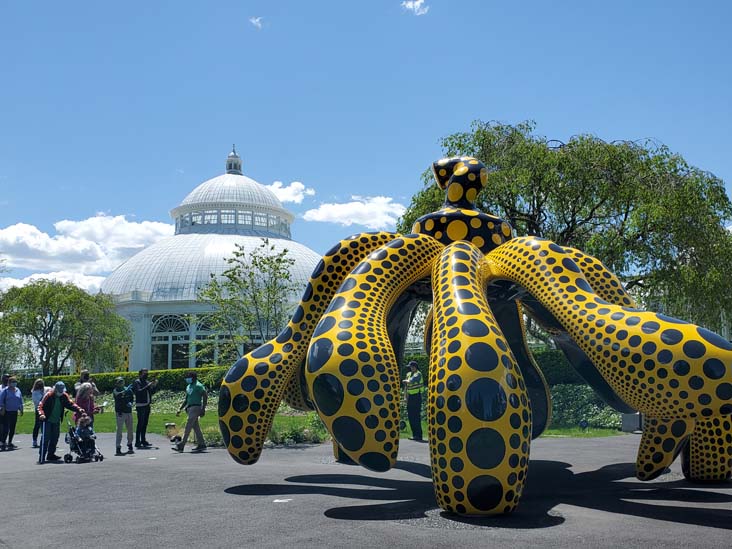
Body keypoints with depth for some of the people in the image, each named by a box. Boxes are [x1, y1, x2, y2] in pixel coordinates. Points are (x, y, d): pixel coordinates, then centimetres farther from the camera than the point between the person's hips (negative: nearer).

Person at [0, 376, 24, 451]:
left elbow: (20, 401, 17)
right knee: (6, 428, -10)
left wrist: (21, 409, 14)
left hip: (14, 412, 6)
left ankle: (9, 443, 20)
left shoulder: (18, 390, 11)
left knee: (12, 428, 9)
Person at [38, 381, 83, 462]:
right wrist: (41, 414, -32)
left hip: (57, 421, 6)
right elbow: (41, 406, -15)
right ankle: (42, 457, -8)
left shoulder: (64, 396, 3)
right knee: (46, 438, -11)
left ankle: (51, 455, 23)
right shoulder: (49, 395, -13)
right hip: (48, 420, -6)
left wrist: (78, 409, -14)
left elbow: (70, 404, 1)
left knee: (55, 439, 11)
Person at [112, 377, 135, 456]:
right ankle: (118, 448, -6)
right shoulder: (115, 390, -6)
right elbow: (118, 395, -28)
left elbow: (132, 397, 20)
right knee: (119, 430, -7)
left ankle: (130, 446, 24)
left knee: (130, 430, 11)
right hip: (120, 412, -5)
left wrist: (130, 403, 0)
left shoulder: (128, 389, 8)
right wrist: (126, 390, -39)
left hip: (128, 411, 5)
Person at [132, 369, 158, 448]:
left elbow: (152, 391, 12)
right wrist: (148, 385, -22)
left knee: (145, 424, 10)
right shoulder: (137, 382, -4)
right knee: (140, 424, -8)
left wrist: (155, 385, -4)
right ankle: (137, 442, -7)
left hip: (147, 406, 7)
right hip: (140, 406, -7)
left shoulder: (147, 382, 17)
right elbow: (139, 391, -20)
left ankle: (143, 441, 16)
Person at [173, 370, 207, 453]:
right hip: (190, 408, 9)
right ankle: (201, 444, 14)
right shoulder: (188, 387, 19)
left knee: (188, 426, -12)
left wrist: (203, 409, -18)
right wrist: (180, 409, 18)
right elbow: (186, 399, 25)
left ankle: (181, 445, -15)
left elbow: (205, 396, -13)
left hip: (196, 407, -9)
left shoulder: (198, 386, -8)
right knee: (196, 427, 9)